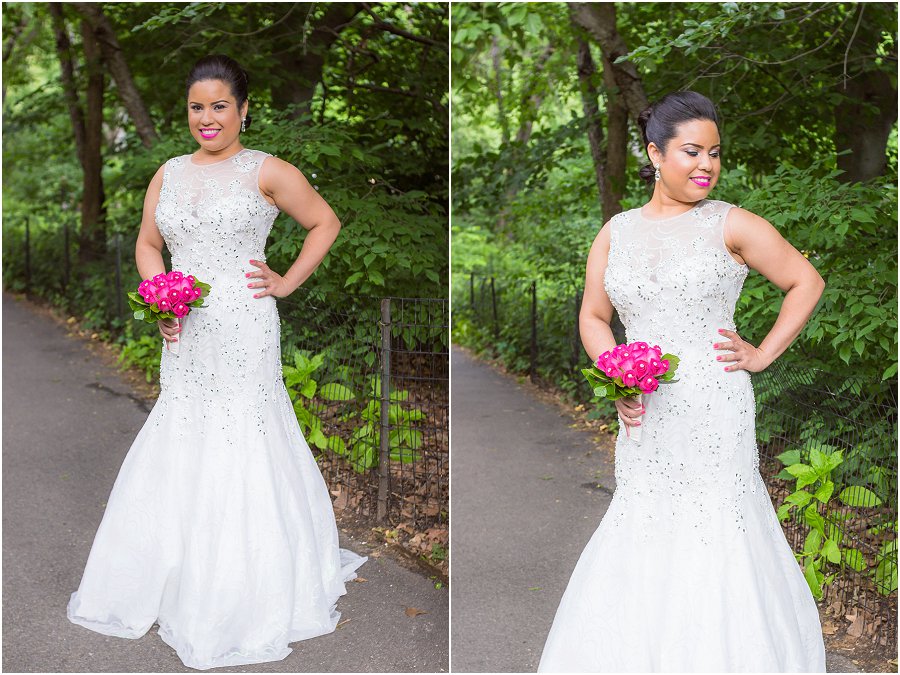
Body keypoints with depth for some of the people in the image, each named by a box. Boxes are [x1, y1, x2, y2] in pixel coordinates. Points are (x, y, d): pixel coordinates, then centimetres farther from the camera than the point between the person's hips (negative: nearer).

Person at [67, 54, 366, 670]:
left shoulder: (266, 172, -3)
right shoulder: (169, 174, 11)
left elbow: (325, 223, 4)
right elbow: (148, 243, 18)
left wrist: (288, 282, -2)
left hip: (243, 332, -5)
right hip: (186, 336, 5)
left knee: (240, 452, 1)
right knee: (178, 452, 9)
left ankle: (244, 597, 16)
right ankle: (179, 581, 24)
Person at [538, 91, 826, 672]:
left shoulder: (730, 225, -2)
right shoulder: (616, 232, 8)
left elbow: (807, 282, 5)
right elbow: (593, 316, 14)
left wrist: (763, 355, -1)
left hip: (715, 412, -3)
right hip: (645, 418, 3)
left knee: (715, 530, 0)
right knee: (641, 529, 8)